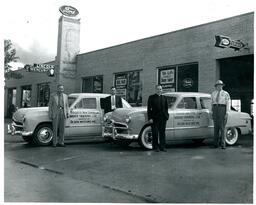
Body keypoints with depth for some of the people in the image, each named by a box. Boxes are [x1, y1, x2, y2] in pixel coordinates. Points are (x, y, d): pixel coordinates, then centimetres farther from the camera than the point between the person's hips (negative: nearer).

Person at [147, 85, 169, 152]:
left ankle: (162, 147, 13)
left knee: (162, 133, 6)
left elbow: (166, 108, 14)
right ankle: (156, 147, 10)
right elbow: (149, 109, -2)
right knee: (155, 133, 1)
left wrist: (166, 116, 2)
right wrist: (150, 118, -9)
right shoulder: (151, 97, 2)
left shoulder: (164, 98, 12)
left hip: (163, 118, 3)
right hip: (154, 118, -3)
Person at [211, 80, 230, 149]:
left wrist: (226, 113, -11)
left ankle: (223, 144, -3)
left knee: (222, 127, -7)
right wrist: (212, 112, 8)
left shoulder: (225, 93, 0)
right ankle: (216, 143, 9)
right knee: (216, 127, 3)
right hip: (215, 109, 4)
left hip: (222, 109, -3)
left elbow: (228, 104, -3)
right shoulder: (213, 93, 11)